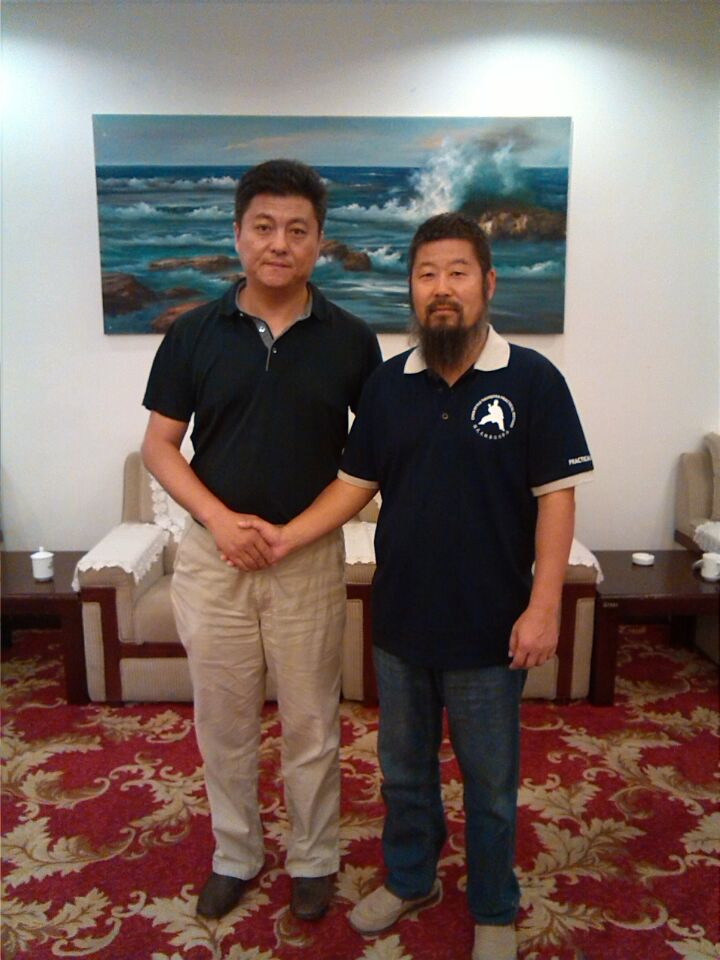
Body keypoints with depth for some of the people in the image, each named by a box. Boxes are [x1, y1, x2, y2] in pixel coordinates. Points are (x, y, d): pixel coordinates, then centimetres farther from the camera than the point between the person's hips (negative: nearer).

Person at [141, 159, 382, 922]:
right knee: (224, 722, 15)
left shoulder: (351, 340, -4)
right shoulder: (194, 333, -2)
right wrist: (218, 517, -14)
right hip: (212, 554, 1)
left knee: (311, 723, 12)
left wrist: (304, 525, -8)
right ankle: (234, 855, 37)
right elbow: (159, 446, 0)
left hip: (311, 558, 0)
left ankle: (313, 859, 35)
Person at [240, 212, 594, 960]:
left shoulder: (531, 380, -10)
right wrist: (290, 536, -5)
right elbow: (356, 483, 6)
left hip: (489, 629, -3)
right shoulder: (387, 383, 1)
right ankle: (409, 878, 47)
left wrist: (543, 606, -15)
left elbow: (555, 498, -11)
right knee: (403, 767, 22)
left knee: (490, 783, 15)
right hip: (400, 619, 4)